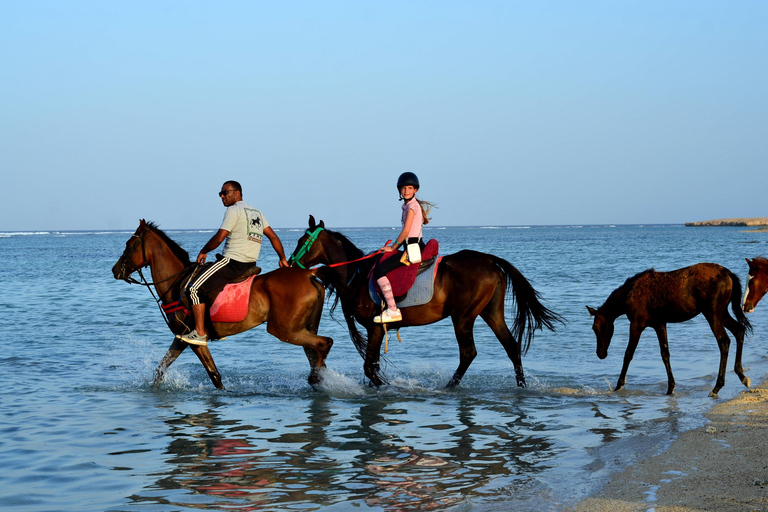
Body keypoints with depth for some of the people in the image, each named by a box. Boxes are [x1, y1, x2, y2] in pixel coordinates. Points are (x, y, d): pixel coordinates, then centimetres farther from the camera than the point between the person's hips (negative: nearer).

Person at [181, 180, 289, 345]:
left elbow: (219, 238, -15)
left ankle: (200, 334, -13)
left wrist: (203, 251, 0)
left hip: (233, 262, -10)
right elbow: (273, 236, 19)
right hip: (251, 265, 10)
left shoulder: (234, 210, -8)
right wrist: (283, 259, 24)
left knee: (196, 288, -9)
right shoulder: (256, 212, 18)